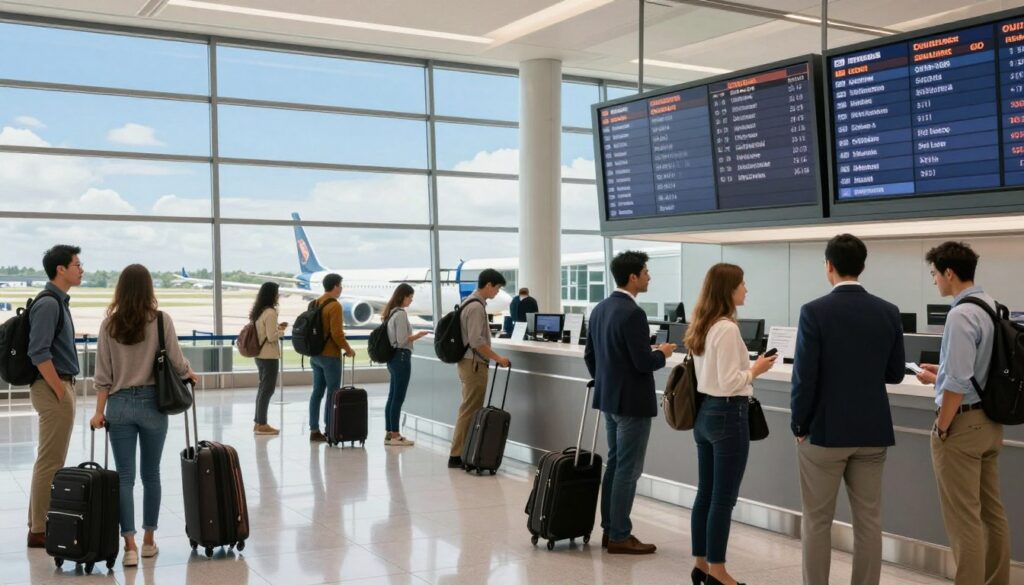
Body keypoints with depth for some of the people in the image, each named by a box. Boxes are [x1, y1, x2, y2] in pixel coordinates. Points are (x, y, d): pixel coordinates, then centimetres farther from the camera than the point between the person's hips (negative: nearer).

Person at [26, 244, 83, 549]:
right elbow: (39, 353, -22)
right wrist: (61, 392, -18)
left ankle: (41, 524, 22)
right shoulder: (48, 303, -15)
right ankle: (40, 530, 1)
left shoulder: (59, 301, 15)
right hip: (53, 388, -10)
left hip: (60, 387, 10)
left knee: (51, 461, 14)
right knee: (50, 462, -5)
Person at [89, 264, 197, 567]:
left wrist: (99, 411, 4)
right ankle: (149, 540, 20)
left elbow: (103, 374, -1)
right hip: (152, 403, 0)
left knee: (124, 477, 3)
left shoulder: (109, 324, -1)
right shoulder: (161, 320, -6)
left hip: (120, 405, 1)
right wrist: (190, 375, 17)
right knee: (151, 474, 12)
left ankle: (130, 545, -3)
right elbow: (177, 363, -4)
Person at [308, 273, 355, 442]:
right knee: (333, 393, -1)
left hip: (315, 354, 8)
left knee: (317, 391, 10)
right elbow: (337, 333, -20)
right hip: (330, 356, -8)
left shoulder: (315, 304, 10)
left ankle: (314, 430, 12)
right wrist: (348, 349, -8)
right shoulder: (334, 305, -15)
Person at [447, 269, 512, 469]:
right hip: (474, 364, -10)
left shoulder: (471, 302, 14)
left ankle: (460, 453, 18)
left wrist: (492, 358, 23)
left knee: (469, 410, 14)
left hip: (468, 362, 10)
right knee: (470, 411, -6)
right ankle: (457, 455, -2)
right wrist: (497, 358, -16)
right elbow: (476, 341, -23)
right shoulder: (476, 306, -17)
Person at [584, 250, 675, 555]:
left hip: (609, 398, 9)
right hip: (632, 402, -9)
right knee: (628, 470, -2)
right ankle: (620, 536, 4)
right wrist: (663, 353, -3)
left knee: (614, 465, 15)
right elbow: (643, 362, -22)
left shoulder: (600, 309, 8)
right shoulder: (633, 313, -20)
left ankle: (610, 529, 21)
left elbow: (589, 354, 14)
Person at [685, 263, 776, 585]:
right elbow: (729, 383, -21)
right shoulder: (727, 329, -19)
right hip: (727, 415, -9)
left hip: (704, 412, 9)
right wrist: (757, 369, -7)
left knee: (705, 493, 15)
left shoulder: (701, 326, 9)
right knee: (723, 498, 0)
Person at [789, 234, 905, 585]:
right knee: (868, 521, 11)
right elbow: (895, 374, 8)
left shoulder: (814, 312, -13)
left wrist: (799, 425, -1)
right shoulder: (888, 312, 0)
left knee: (817, 521, 7)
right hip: (872, 431, 4)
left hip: (825, 431, -4)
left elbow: (805, 377, -14)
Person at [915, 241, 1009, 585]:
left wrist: (941, 428, -15)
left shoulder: (961, 315, -21)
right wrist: (942, 375, 18)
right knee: (992, 511, 17)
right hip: (990, 420, 9)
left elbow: (958, 383, -24)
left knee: (964, 519, -1)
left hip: (963, 422, -9)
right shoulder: (992, 307, 7)